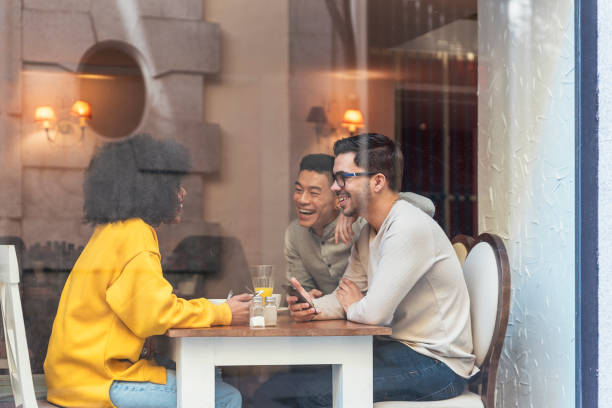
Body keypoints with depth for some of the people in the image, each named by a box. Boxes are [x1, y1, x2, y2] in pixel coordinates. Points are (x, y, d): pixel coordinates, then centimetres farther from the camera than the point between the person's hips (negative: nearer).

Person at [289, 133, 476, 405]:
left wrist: (352, 307, 0)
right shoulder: (368, 232, 12)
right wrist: (314, 308, -9)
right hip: (400, 347, 9)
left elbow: (375, 312, -23)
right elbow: (347, 296, 13)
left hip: (437, 363, -9)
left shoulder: (409, 228, -20)